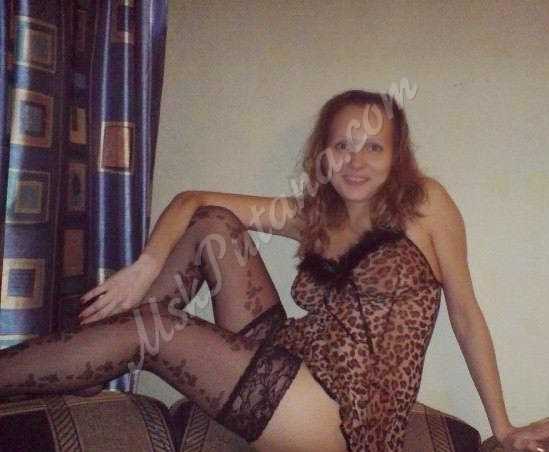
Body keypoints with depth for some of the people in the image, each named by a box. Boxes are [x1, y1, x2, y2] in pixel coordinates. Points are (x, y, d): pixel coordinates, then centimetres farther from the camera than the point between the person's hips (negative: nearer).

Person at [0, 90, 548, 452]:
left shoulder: (424, 202, -1)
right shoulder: (312, 215, 10)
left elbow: (465, 313, 1)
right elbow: (191, 202, 8)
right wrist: (147, 266, -12)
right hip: (284, 362, 6)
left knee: (141, 333, -15)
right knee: (215, 224, -4)